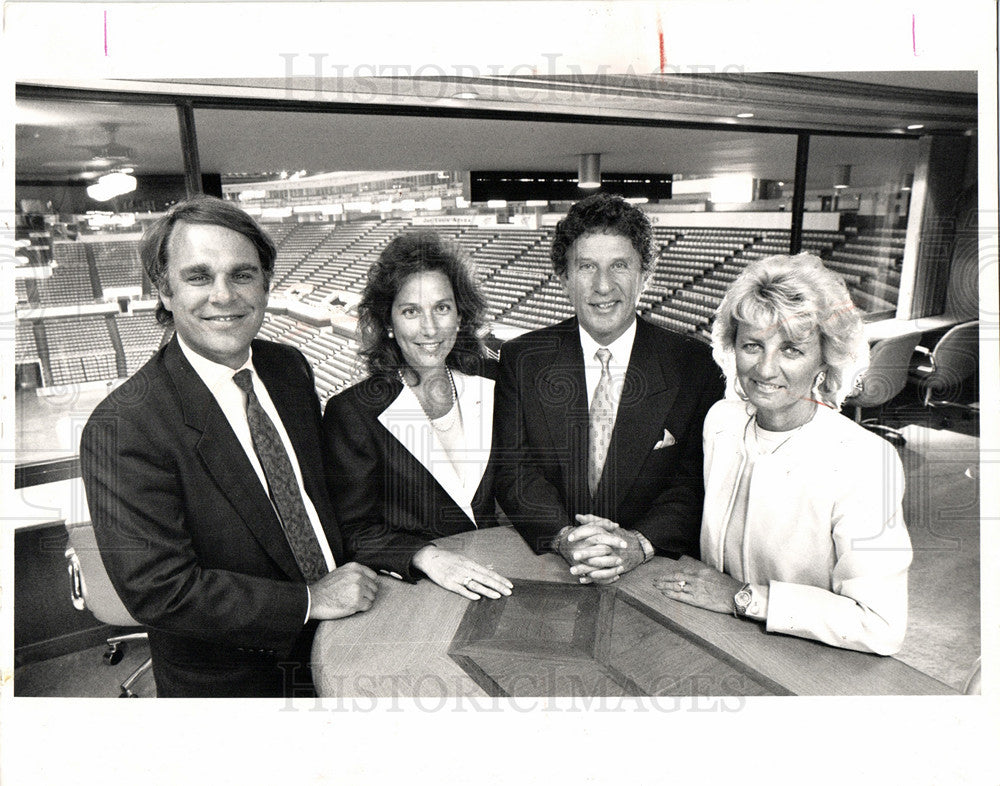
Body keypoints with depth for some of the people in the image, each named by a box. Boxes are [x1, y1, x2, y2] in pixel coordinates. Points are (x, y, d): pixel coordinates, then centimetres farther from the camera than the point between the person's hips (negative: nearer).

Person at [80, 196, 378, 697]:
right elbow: (157, 590, -26)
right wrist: (309, 601, -23)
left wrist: (355, 573, -6)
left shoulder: (291, 367, -5)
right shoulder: (121, 427, -24)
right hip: (223, 681, -5)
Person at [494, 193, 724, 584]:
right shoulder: (521, 359, 3)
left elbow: (696, 482, -2)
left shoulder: (694, 365, 0)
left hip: (655, 571, 0)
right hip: (543, 565, 1)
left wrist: (640, 543, -19)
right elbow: (514, 470, -2)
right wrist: (565, 537, -18)